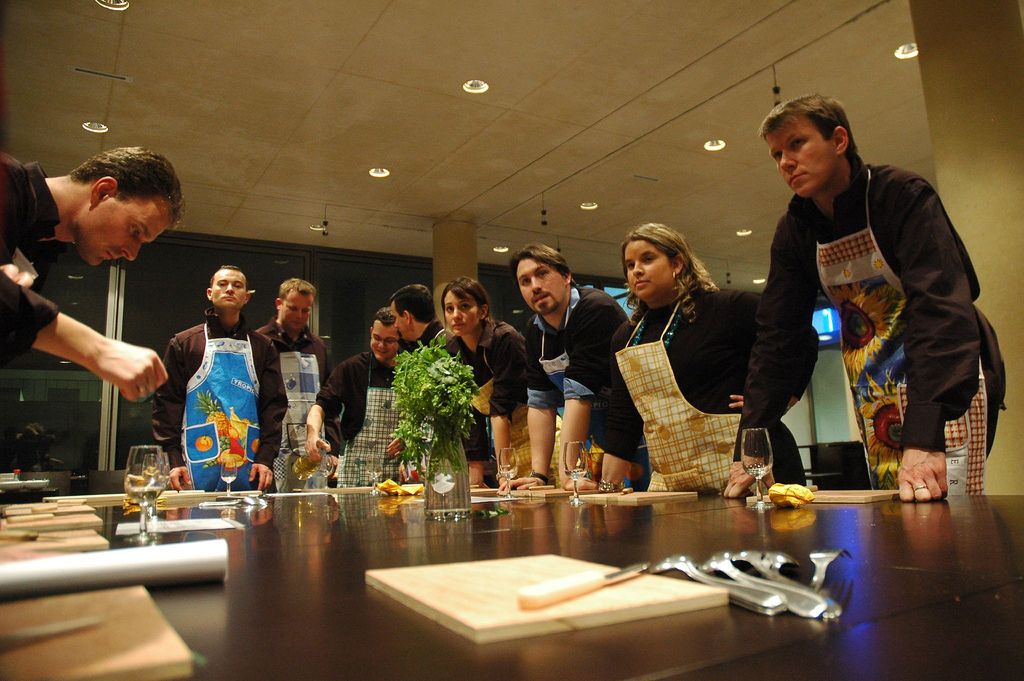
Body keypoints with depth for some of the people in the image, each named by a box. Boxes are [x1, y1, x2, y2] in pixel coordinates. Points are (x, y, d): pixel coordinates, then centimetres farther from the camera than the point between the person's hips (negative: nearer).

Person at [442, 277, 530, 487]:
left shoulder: (505, 339, -20)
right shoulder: (451, 349, -3)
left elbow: (501, 408, -24)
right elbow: (470, 415, -1)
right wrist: (475, 476, -4)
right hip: (504, 442, 5)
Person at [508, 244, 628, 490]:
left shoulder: (595, 309, -22)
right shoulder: (535, 331, 2)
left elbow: (579, 395, -28)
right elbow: (541, 402, 0)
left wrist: (567, 474, -30)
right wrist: (538, 474, -7)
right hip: (599, 440, 6)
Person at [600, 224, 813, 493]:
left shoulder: (727, 308, -5)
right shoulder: (625, 338, 11)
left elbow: (804, 339, -4)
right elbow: (622, 423, 10)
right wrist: (607, 486, 3)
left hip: (744, 474, -5)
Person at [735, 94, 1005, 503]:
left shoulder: (903, 196, -17)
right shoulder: (795, 231, 0)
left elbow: (942, 308, -29)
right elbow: (776, 335, -4)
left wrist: (925, 437, -40)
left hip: (948, 381, -5)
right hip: (875, 395, 5)